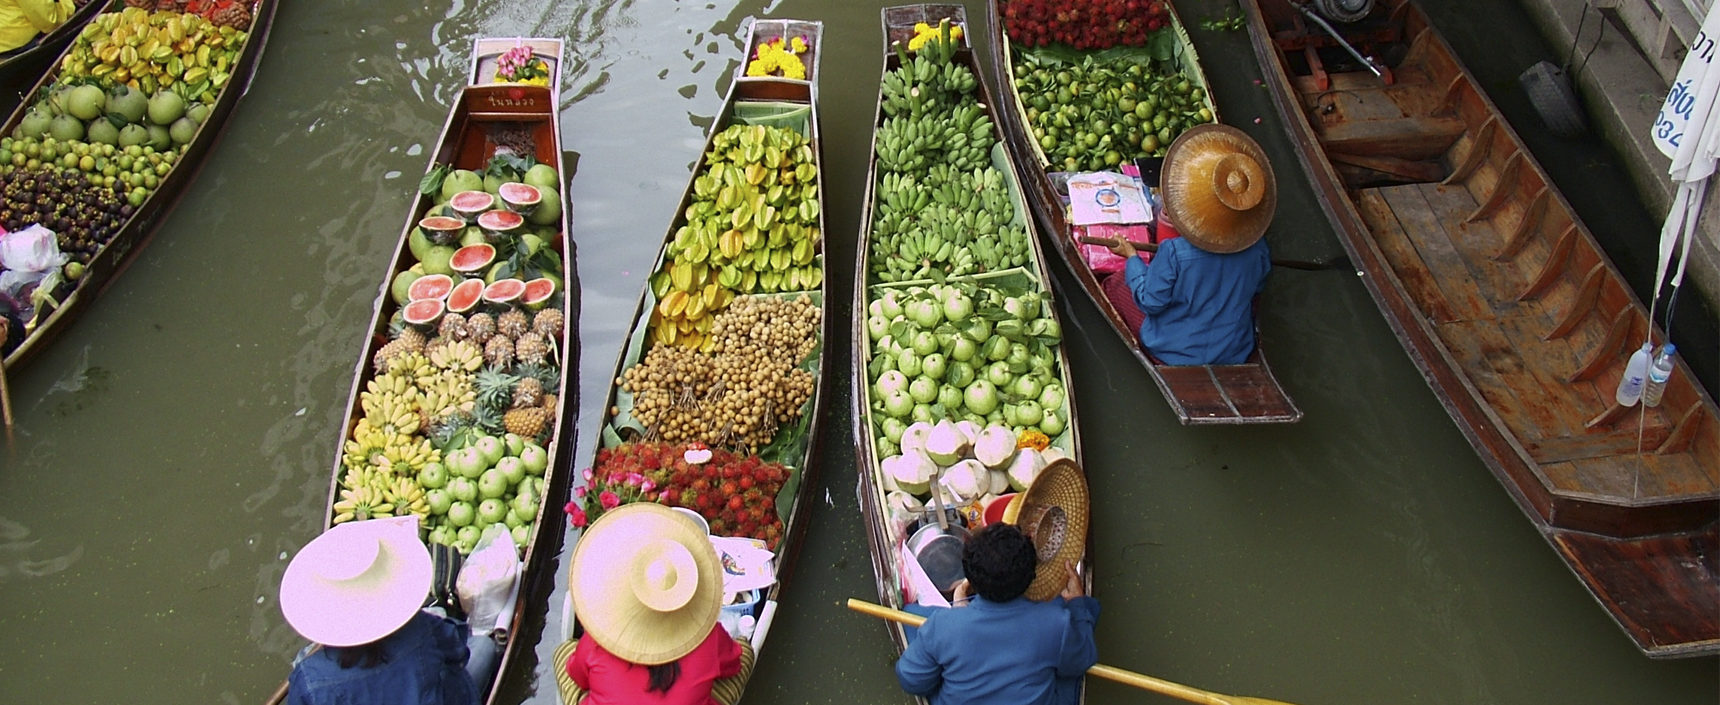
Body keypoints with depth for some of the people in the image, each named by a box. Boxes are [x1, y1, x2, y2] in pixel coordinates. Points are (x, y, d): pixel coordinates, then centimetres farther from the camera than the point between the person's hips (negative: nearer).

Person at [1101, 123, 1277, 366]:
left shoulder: (1173, 253, -32)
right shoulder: (1256, 248, -18)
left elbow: (1151, 301, -18)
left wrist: (1131, 256, -5)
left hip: (1176, 353, -5)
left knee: (1114, 283, 11)